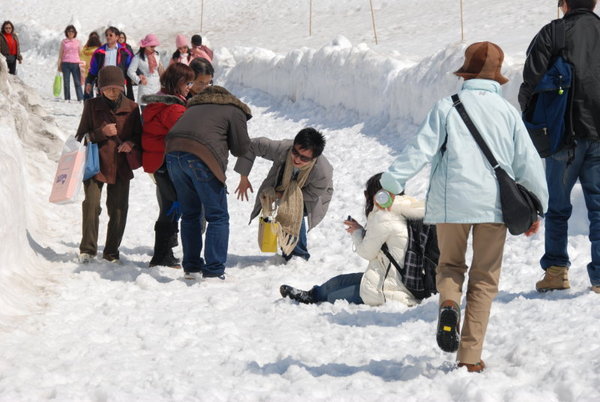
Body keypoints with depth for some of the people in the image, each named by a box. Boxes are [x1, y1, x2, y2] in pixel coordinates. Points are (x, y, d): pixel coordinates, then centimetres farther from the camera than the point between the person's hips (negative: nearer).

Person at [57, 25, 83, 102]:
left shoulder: (77, 42, 9)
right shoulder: (63, 42, 8)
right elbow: (60, 54, 11)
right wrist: (59, 65, 6)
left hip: (75, 64, -1)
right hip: (66, 64, 1)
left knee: (77, 82, -7)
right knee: (66, 82, 0)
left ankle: (81, 98, -9)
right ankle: (67, 99, 6)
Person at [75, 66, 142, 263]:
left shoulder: (131, 108, 5)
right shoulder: (92, 106, 2)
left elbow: (140, 135, 12)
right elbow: (81, 136, 3)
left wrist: (131, 143, -11)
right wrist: (101, 133, -15)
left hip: (121, 167, 1)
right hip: (95, 165, -1)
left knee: (118, 210, 0)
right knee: (91, 205, -12)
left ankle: (111, 252, 12)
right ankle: (87, 249, 1)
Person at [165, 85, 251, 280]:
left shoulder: (195, 107, 32)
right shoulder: (235, 111, 12)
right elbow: (241, 148, 8)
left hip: (173, 153, 6)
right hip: (201, 157, -6)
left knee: (190, 214, 19)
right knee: (218, 217, 2)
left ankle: (191, 267, 21)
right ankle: (214, 271, -4)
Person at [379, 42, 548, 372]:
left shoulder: (446, 108, 2)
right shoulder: (508, 112, 7)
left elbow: (420, 148, -7)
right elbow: (528, 163, 8)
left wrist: (391, 184, -4)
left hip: (451, 202, -1)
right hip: (494, 204, 1)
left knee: (449, 264, 19)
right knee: (484, 280, 8)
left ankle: (448, 304, -15)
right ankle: (470, 357, 3)